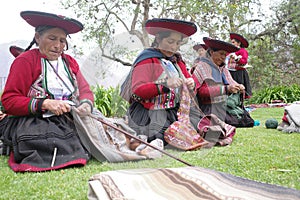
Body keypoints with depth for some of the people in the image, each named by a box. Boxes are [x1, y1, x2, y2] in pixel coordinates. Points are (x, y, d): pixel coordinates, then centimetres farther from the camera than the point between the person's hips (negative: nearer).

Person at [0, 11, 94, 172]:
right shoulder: (25, 61, -1)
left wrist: (86, 104, -11)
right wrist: (45, 104, -20)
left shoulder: (70, 62, 20)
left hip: (69, 123, 5)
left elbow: (85, 90, 15)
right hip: (34, 124, -5)